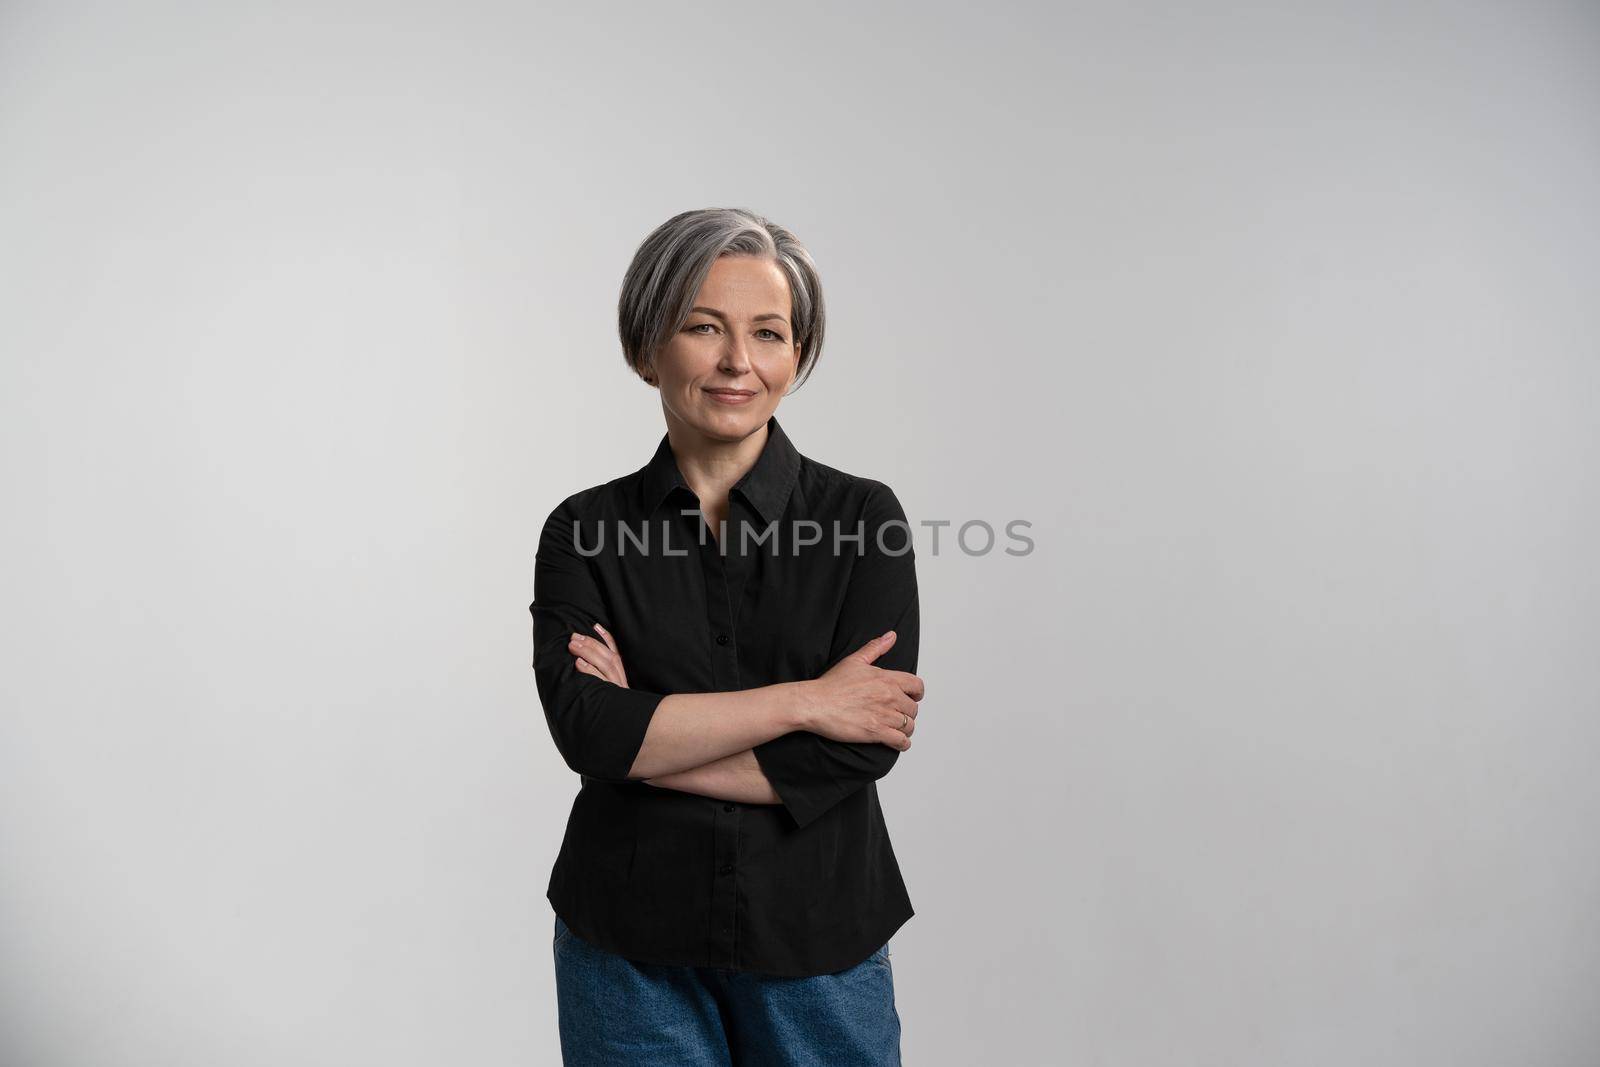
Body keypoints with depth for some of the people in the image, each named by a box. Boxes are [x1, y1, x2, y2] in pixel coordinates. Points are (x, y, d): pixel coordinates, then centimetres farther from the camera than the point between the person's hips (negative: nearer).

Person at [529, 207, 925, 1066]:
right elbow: (587, 729, -15)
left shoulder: (864, 516, -6)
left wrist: (647, 738, -13)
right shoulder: (584, 532, -3)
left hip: (817, 943, 0)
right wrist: (801, 700, -18)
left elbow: (863, 746, -14)